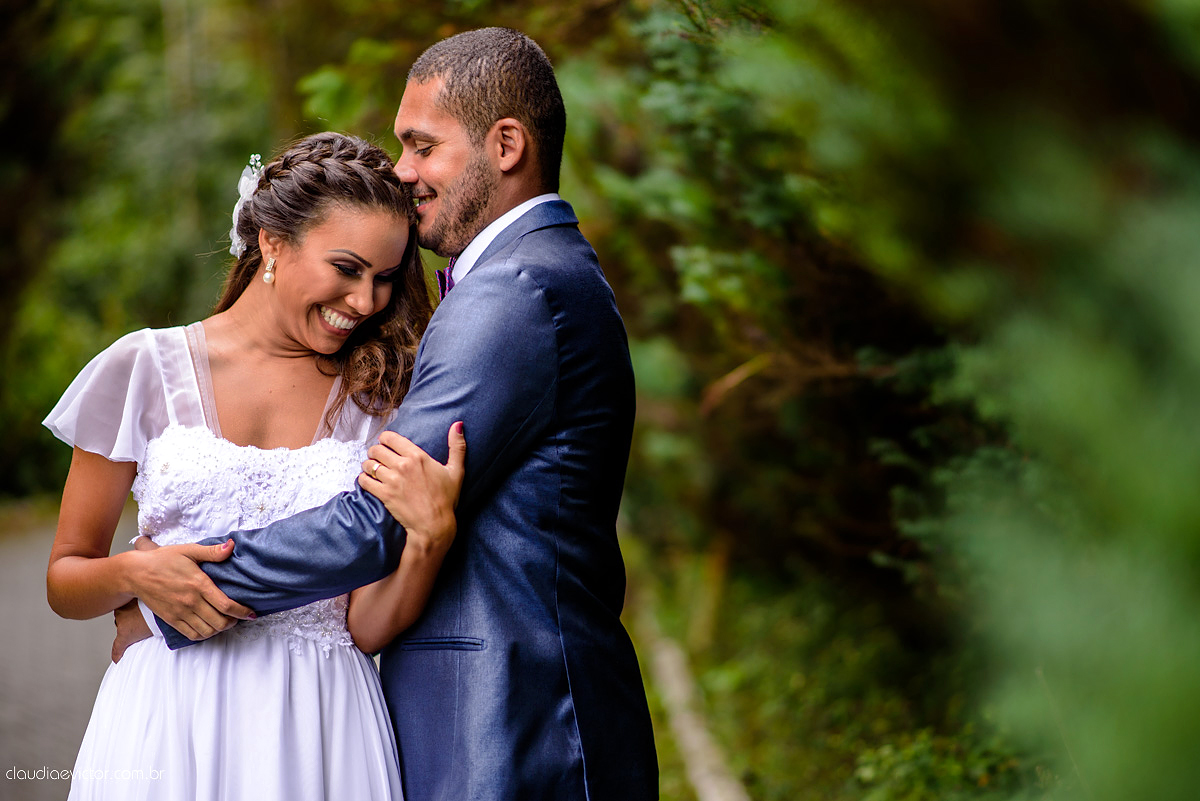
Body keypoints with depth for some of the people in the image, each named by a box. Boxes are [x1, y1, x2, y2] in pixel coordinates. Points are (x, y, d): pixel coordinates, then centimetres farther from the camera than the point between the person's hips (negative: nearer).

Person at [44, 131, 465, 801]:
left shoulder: (378, 397, 4)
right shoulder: (147, 369, 1)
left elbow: (366, 626, -3)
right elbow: (66, 578, 6)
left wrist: (432, 535, -19)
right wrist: (134, 576, -14)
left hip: (322, 737, 1)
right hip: (168, 726, -1)